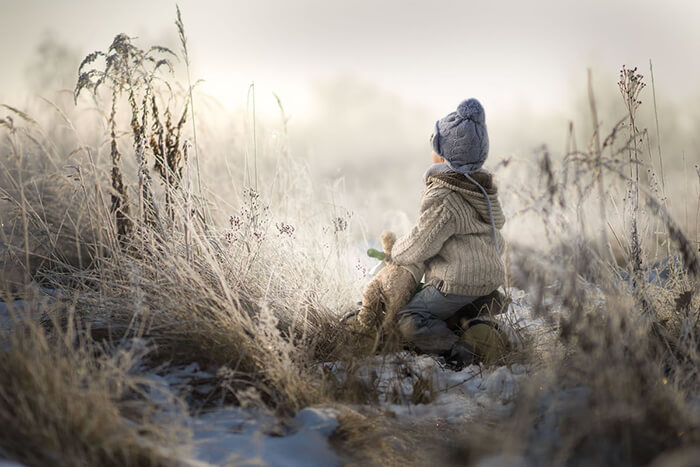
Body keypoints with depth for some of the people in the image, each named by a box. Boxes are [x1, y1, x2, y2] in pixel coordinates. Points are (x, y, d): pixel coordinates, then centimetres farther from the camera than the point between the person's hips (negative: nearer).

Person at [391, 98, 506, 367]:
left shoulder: (441, 199, -22)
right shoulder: (482, 184, 7)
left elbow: (419, 246, -15)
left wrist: (396, 252, 9)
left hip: (460, 283, -10)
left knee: (408, 322, -12)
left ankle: (458, 354, -27)